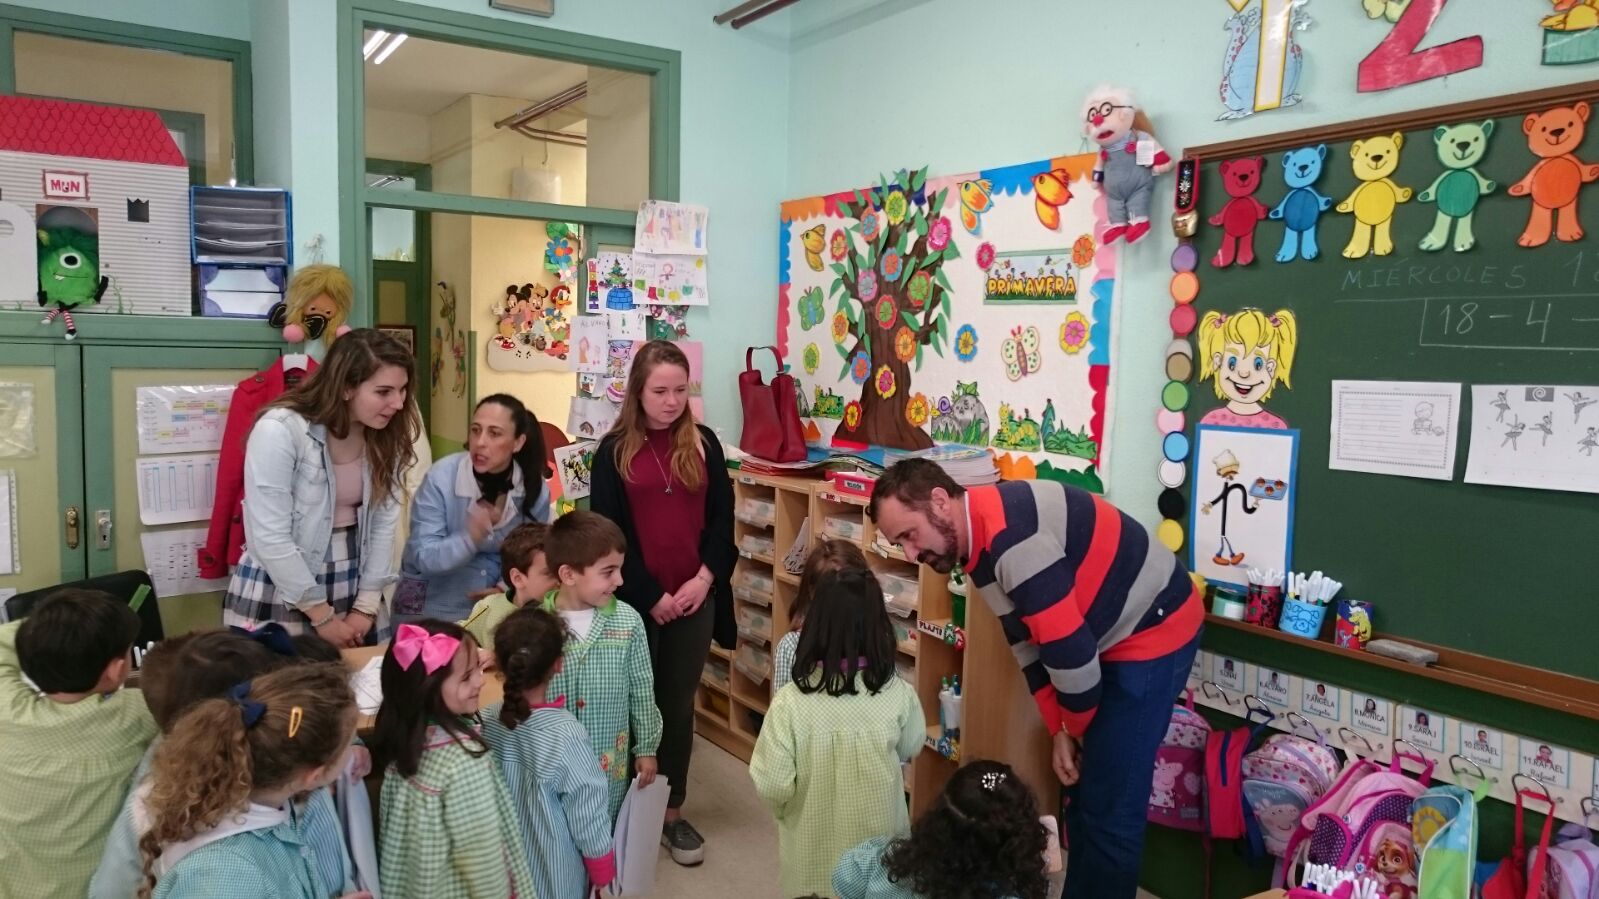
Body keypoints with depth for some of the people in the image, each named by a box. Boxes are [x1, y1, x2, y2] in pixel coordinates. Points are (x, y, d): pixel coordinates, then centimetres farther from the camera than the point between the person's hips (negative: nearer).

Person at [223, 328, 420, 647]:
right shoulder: (279, 431, -20)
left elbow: (384, 524, -1)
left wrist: (366, 607, -6)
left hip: (352, 589, 5)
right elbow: (270, 539, -20)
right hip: (278, 595, -5)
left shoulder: (385, 436, -2)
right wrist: (322, 617, -15)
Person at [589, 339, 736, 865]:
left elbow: (722, 518, 4)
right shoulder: (615, 450, -2)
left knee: (678, 706, 11)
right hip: (635, 600, -2)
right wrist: (651, 594, -12)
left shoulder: (704, 444, 5)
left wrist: (705, 578, -10)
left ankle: (672, 813, 24)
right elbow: (606, 531, -6)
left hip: (695, 599, 2)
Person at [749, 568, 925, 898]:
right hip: (878, 848, 1)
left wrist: (787, 811, 3)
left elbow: (773, 785, -18)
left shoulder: (791, 701, -22)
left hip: (812, 854, -1)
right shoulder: (900, 696, -17)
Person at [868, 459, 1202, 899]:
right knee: (1084, 794, 17)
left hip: (1153, 632, -10)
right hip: (1112, 640, 10)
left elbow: (1067, 645, -26)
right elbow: (1028, 642, 8)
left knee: (1109, 805, -4)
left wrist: (1077, 725, -8)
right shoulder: (980, 542, 3)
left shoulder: (1010, 534, -29)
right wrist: (1061, 730, 3)